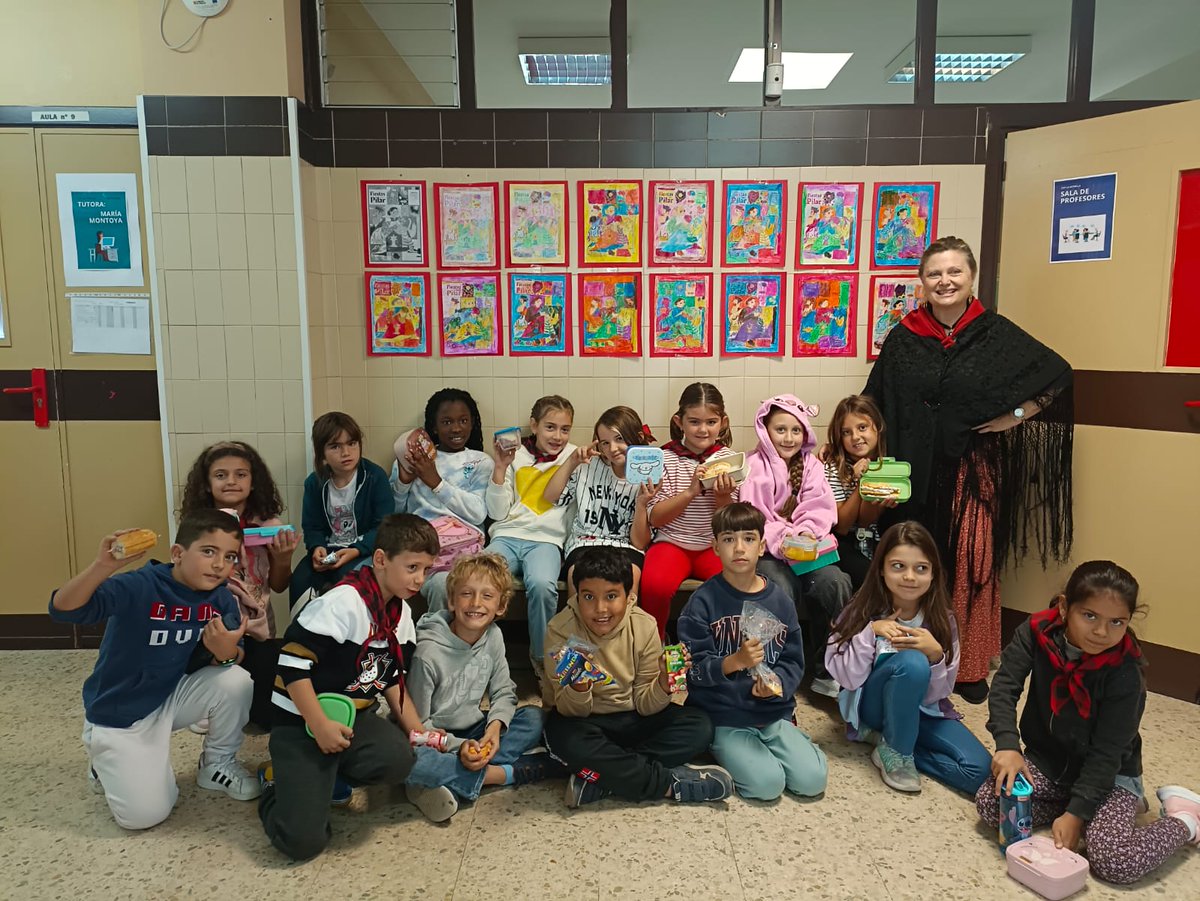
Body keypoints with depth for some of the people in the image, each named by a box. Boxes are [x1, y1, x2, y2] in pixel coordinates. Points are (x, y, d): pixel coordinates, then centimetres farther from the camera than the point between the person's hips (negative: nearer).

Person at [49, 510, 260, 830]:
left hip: (173, 697, 4)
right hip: (118, 714, -4)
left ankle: (217, 765, 5)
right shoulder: (139, 587, -27)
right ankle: (109, 763, 22)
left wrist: (227, 653, -34)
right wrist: (103, 566, -56)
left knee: (237, 682, -22)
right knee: (144, 814, -10)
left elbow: (236, 656, -9)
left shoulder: (221, 598, -11)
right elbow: (63, 609, -38)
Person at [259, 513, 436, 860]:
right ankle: (277, 780, 15)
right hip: (302, 722, -6)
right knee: (303, 840, -16)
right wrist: (320, 726, -23)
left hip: (357, 716, 7)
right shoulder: (344, 602, -22)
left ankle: (331, 775, 4)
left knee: (398, 760, -26)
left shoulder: (401, 613, 4)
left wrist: (418, 733, 4)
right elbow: (293, 662, -22)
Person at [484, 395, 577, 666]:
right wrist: (500, 468, -1)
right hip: (508, 535, 2)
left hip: (547, 539, -1)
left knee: (542, 585, -33)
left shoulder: (575, 457, 10)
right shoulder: (516, 457, 13)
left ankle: (542, 656, -7)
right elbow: (498, 512, 9)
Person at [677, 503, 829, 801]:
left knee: (813, 780, -12)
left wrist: (776, 684, -16)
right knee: (766, 783, -20)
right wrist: (735, 662, -32)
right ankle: (723, 751, 9)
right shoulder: (703, 602, -9)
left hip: (774, 712, 4)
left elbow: (794, 661, 6)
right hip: (723, 716, -3)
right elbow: (695, 668, -13)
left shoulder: (780, 600, 3)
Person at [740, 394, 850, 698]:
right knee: (780, 590, -33)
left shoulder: (811, 465, 13)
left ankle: (827, 673, -9)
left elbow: (820, 508, 2)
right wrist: (780, 539, -22)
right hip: (767, 550, -4)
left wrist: (806, 531, -18)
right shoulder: (756, 466, 0)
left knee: (835, 582, -25)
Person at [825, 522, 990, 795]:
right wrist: (870, 633, -29)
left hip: (922, 709, 3)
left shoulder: (942, 619, -10)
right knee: (912, 662, -33)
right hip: (870, 705, -3)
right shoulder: (863, 610, -15)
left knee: (978, 769, -21)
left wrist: (935, 655, -28)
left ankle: (885, 736, -3)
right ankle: (895, 751, -12)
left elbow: (938, 694, -9)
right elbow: (844, 677, -17)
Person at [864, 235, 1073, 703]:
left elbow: (1059, 375, 6)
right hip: (917, 469, 1)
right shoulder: (902, 339, 2)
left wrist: (1017, 415, -1)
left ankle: (971, 666, 12)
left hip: (973, 469, -1)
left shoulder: (995, 333, -1)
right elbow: (875, 404, 5)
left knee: (973, 563, -2)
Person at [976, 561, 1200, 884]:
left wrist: (1076, 812, -25)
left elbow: (1107, 752, -21)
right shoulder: (1037, 632, -15)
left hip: (1109, 774, -4)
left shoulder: (1125, 673, -23)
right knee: (990, 802, -18)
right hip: (1046, 760, 4)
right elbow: (1005, 687, -17)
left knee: (1115, 860, -25)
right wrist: (1007, 745, -32)